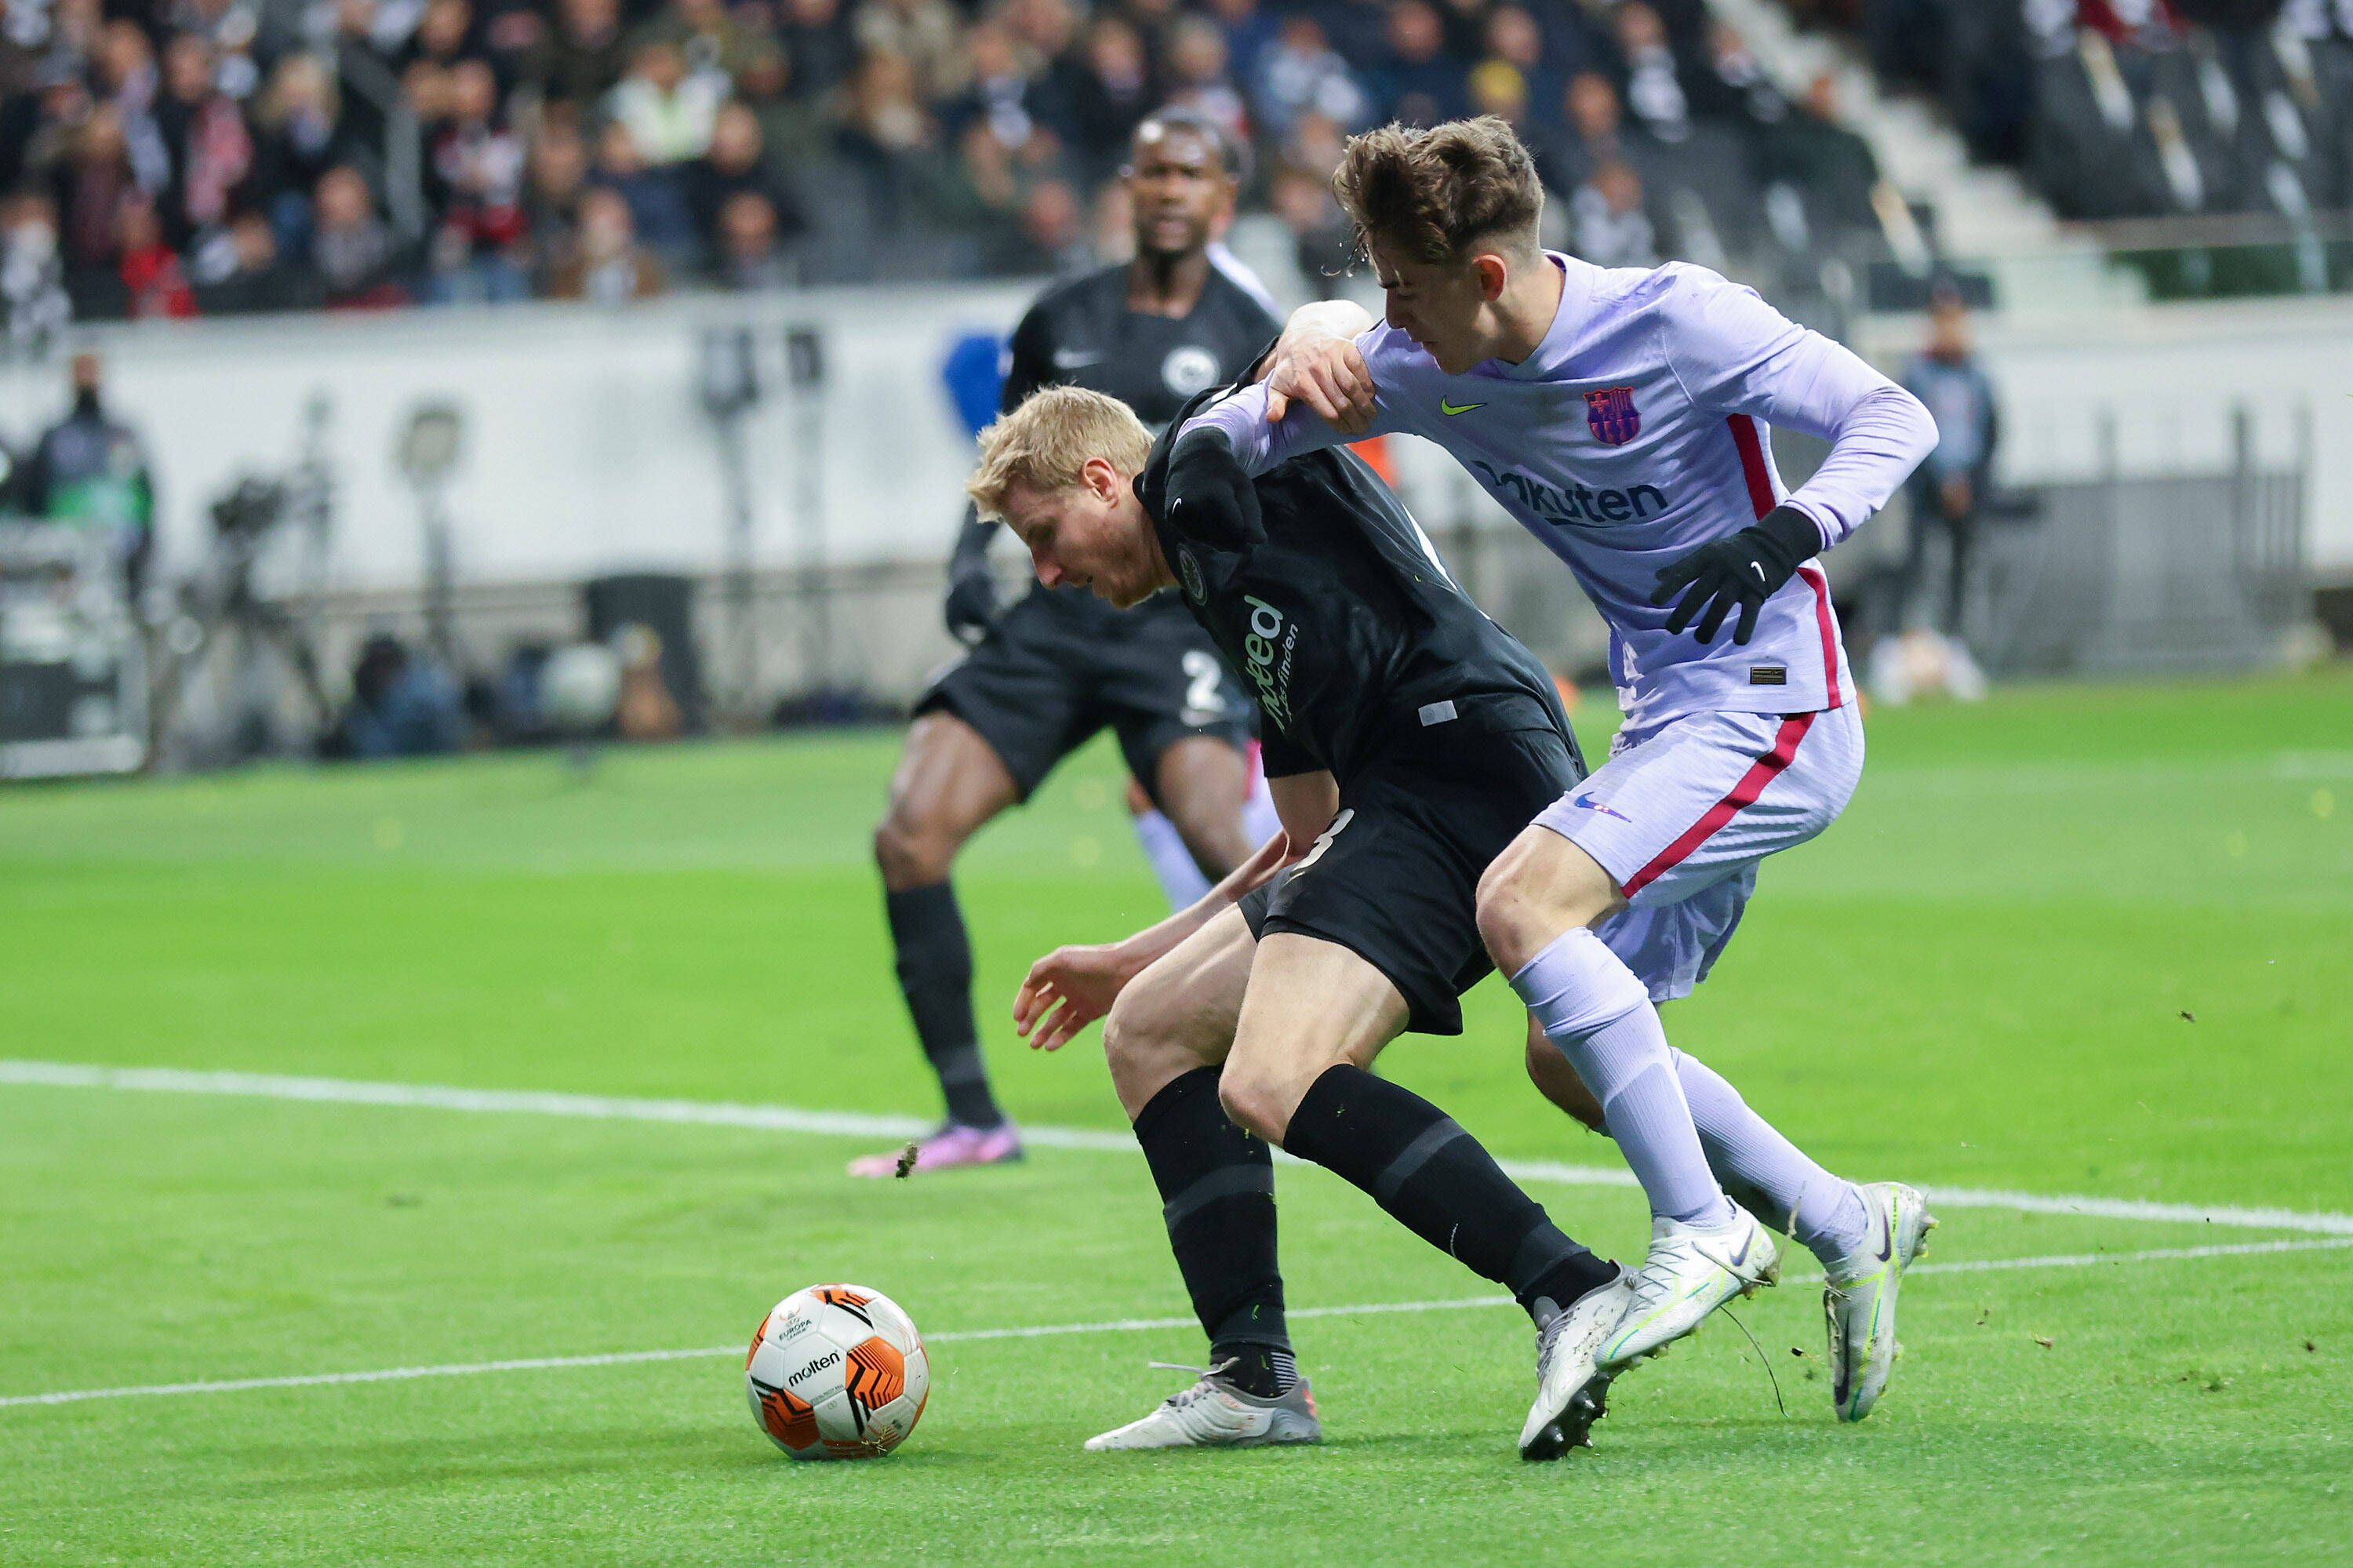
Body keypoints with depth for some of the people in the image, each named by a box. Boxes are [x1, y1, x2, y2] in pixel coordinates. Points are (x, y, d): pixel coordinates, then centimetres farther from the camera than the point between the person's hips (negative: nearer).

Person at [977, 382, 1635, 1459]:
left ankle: (1574, 1296, -29)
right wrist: (1132, 960, 39)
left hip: (1465, 756, -10)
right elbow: (1312, 843, 34)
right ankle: (1254, 1380, 7)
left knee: (1272, 1087, -24)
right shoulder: (1231, 594, 31)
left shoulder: (1206, 468, 8)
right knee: (1147, 1030, 15)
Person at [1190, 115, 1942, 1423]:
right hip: (1671, 724, 8)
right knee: (1570, 1056, 6)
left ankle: (1702, 1228, -18)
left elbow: (1894, 418, -12)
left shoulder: (1678, 322, -18)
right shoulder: (1430, 372, 0)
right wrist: (1293, 387, -17)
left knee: (1522, 902, -25)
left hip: (1771, 707, -8)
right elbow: (1217, 446, 7)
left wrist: (1790, 532, -31)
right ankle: (1849, 1230, 18)